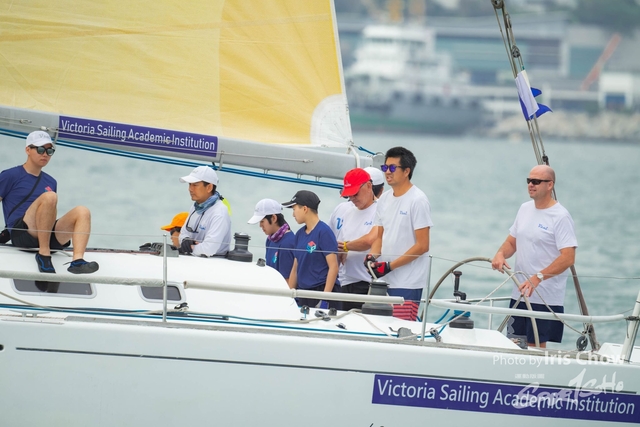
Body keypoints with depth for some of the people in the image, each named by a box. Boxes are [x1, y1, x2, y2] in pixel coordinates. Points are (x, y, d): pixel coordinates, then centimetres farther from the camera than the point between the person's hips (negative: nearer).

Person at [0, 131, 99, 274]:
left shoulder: (50, 182, 24)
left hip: (48, 236, 6)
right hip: (21, 234, -6)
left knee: (82, 211, -17)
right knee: (49, 196, -28)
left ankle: (77, 260, -38)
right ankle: (43, 255, -27)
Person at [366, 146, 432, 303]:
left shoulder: (418, 200, -9)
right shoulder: (384, 199, 13)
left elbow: (422, 246, -12)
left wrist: (389, 266, -15)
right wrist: (372, 257, -2)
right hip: (384, 280, 7)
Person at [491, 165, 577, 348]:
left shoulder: (560, 216, -13)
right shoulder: (525, 209, 11)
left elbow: (568, 257, -20)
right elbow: (512, 241, 20)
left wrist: (537, 278, -27)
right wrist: (501, 254, -4)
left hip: (545, 298, -7)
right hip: (519, 293, 7)